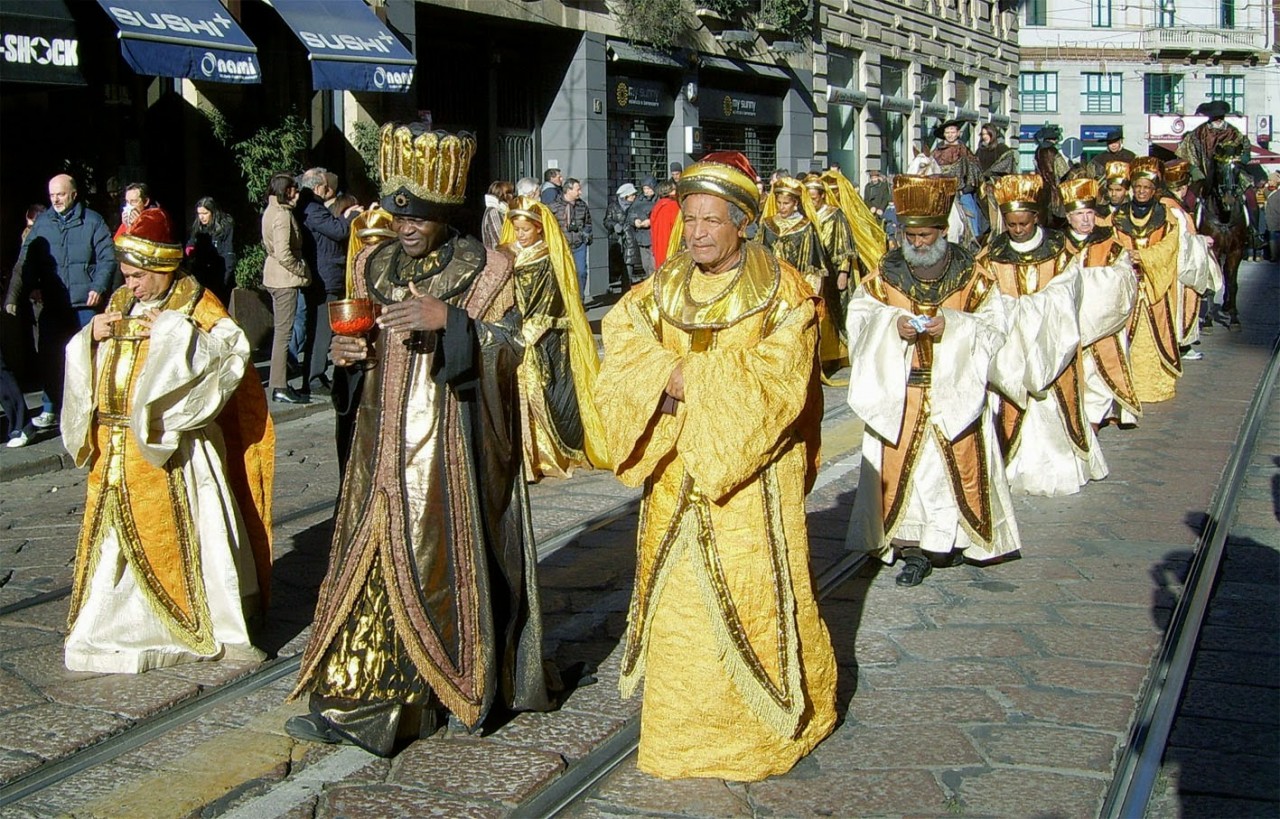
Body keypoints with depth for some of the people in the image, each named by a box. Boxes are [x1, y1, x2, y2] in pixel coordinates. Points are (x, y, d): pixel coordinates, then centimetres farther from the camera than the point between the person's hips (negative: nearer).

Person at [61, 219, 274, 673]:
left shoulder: (196, 304, -3)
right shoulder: (119, 304, 13)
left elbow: (234, 351, -18)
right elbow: (86, 368, 18)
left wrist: (175, 332, -20)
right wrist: (91, 337, -2)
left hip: (171, 450, -5)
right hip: (117, 452, 6)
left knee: (182, 530, -4)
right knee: (117, 533, 8)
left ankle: (215, 625, 5)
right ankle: (117, 625, 18)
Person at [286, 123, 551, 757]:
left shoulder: (482, 269, -4)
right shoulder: (375, 265, 11)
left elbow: (512, 345, -11)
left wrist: (448, 320, -24)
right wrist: (348, 350, -4)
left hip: (454, 443, -4)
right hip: (385, 438, 5)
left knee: (446, 555, -2)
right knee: (373, 554, 3)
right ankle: (353, 696, 9)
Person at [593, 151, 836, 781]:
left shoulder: (782, 293, -6)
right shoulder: (663, 289, 8)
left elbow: (777, 379, -16)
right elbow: (623, 334, -3)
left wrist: (692, 379, -17)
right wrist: (667, 375, -21)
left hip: (752, 474, -4)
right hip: (677, 470, 4)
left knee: (750, 593, -1)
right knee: (677, 591, 9)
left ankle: (767, 717, 16)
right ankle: (680, 717, 23)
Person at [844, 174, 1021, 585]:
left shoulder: (971, 276, 0)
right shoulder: (885, 274, 3)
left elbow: (994, 324, -3)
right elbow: (859, 316, 1)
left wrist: (952, 327, -18)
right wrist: (892, 324, -18)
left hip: (955, 392, 0)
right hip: (899, 393, 1)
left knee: (958, 464, 1)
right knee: (902, 466, -2)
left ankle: (948, 537, 15)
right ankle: (911, 547, 3)